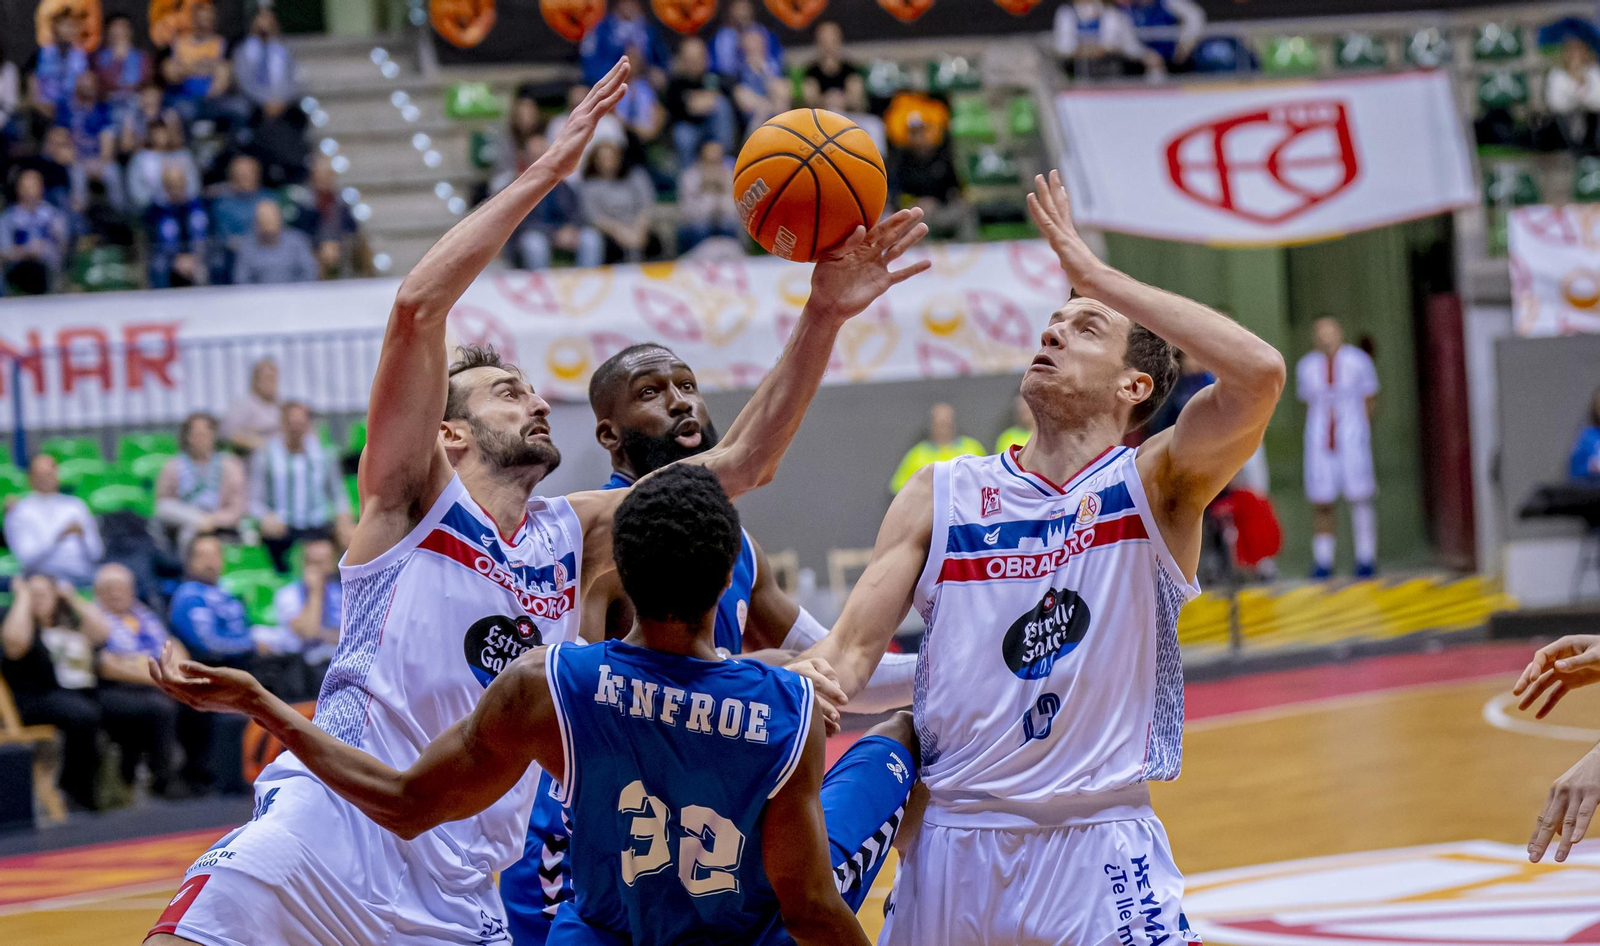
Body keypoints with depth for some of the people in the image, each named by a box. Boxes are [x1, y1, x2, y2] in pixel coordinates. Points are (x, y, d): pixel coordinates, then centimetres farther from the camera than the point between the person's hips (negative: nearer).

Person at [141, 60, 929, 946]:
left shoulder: (572, 535, 19)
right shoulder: (414, 498, 4)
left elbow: (738, 462, 16)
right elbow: (417, 304, -11)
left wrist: (822, 318, 6)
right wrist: (547, 171, -11)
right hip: (326, 836, -5)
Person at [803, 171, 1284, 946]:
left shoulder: (1157, 485, -3)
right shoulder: (940, 496, 7)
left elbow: (1260, 374, -21)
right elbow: (852, 648, 2)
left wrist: (1095, 273, -15)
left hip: (1100, 850, -3)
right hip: (952, 844, 3)